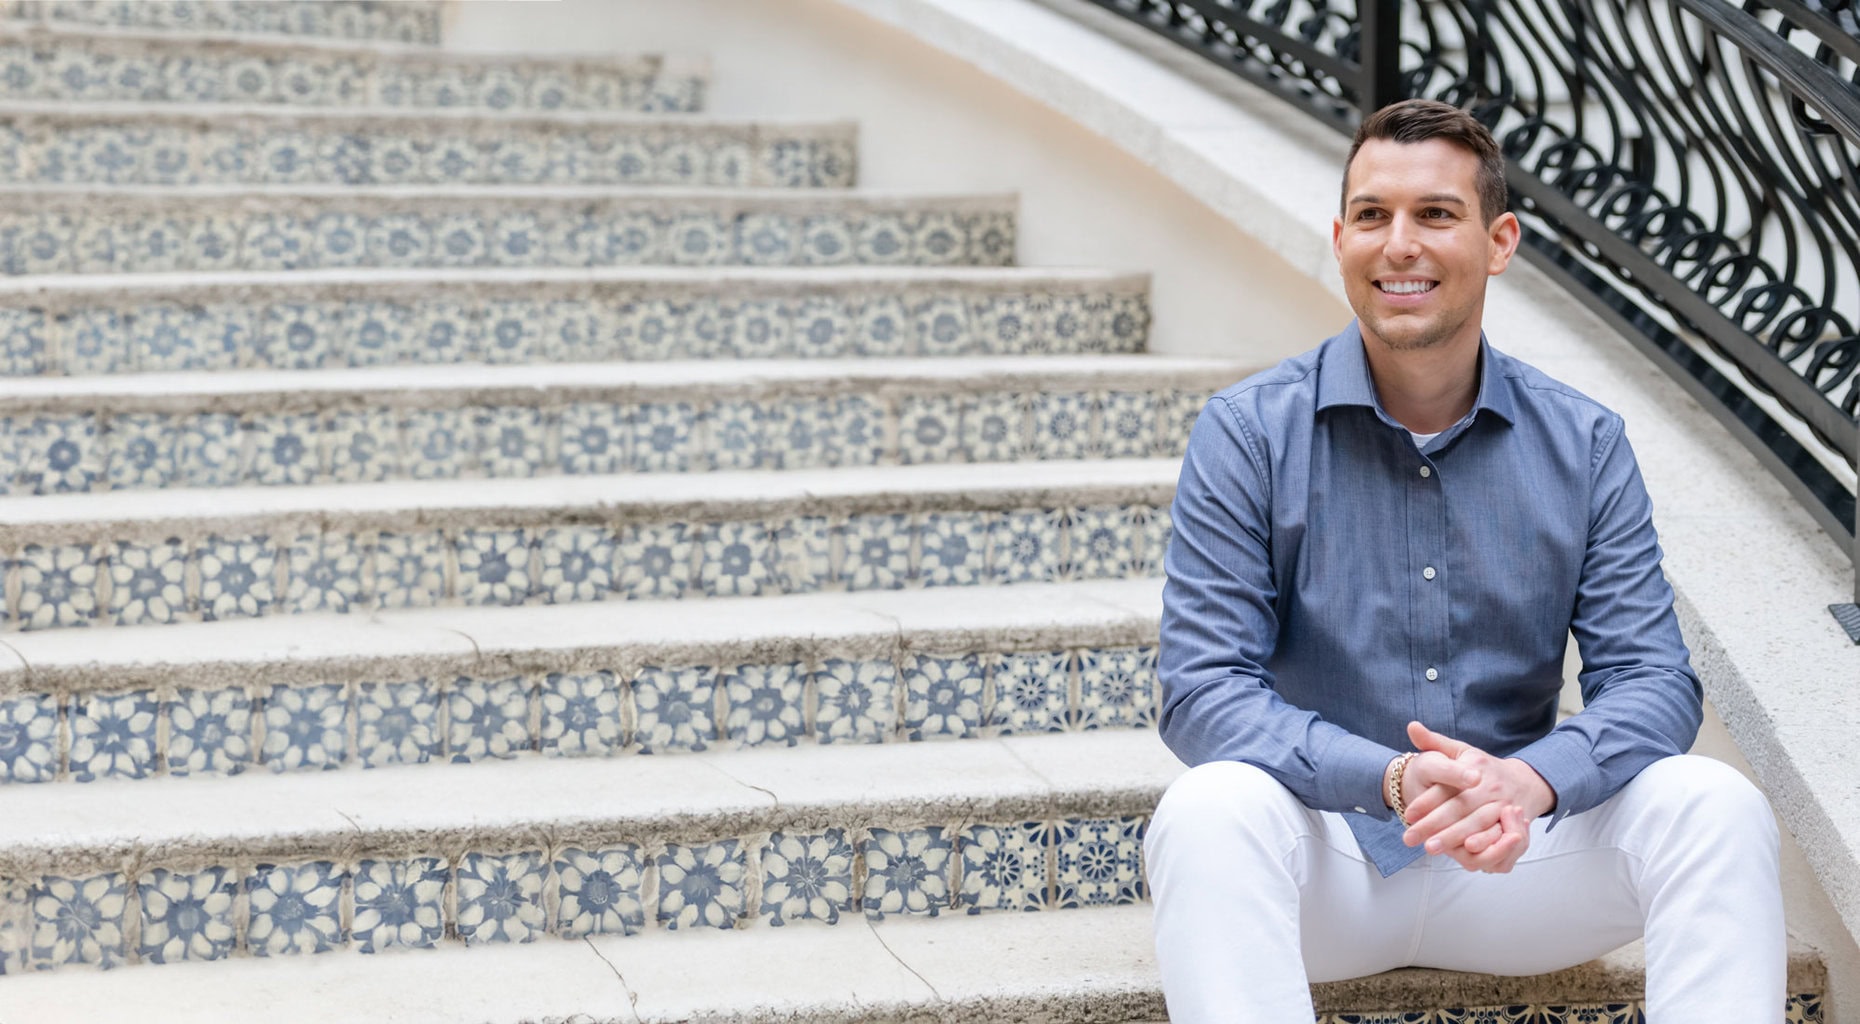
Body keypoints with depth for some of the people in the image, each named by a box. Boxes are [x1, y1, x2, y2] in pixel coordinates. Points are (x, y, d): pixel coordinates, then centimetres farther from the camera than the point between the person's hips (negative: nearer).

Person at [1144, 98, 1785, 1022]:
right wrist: (1392, 779, -29)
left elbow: (1651, 679, -3)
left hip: (1514, 851, 2)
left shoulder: (1583, 445, 3)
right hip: (1324, 857, -2)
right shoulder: (1250, 434, -6)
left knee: (1714, 806, -22)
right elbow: (1201, 688, -12)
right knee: (1209, 810, -34)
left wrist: (1531, 780, -27)